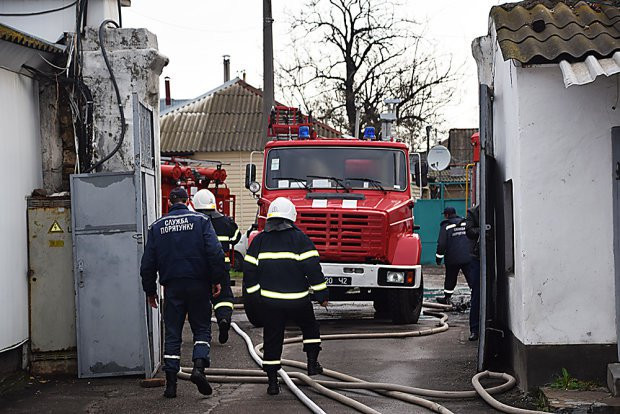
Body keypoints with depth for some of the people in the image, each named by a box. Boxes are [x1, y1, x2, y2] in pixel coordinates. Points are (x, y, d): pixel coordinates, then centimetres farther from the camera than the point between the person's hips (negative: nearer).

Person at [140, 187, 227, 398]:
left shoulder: (157, 226, 7)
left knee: (172, 335, 6)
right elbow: (215, 252, -11)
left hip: (172, 286, 2)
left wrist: (150, 290, 15)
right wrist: (217, 280, -3)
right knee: (202, 329, 9)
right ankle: (199, 367, -14)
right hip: (198, 284, -2)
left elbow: (148, 263, 7)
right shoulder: (200, 220, -1)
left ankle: (171, 383, 3)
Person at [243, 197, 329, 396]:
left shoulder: (259, 240, 6)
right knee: (310, 327, 23)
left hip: (269, 300, 2)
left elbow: (249, 269, 7)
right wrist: (321, 294, 1)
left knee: (272, 340, 7)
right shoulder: (299, 238, -4)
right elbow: (312, 268, -7)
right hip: (297, 298, -2)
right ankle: (312, 364, 17)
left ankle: (272, 382, 6)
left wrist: (254, 293, 17)